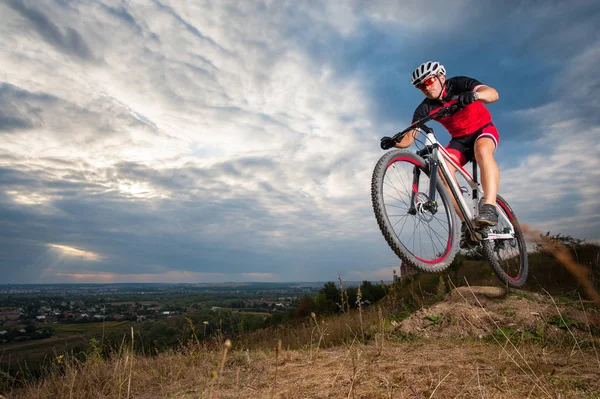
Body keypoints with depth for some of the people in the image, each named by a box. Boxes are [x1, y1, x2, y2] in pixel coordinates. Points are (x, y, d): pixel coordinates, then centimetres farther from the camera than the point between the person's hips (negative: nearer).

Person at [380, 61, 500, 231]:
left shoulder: (459, 84, -16)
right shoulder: (425, 109, -10)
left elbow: (493, 94, -31)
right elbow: (409, 138, -16)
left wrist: (474, 95, -52)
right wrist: (394, 142, -38)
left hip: (483, 129, -2)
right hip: (459, 140, 3)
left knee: (482, 150, -38)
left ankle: (489, 207, -43)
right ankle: (467, 222, -23)